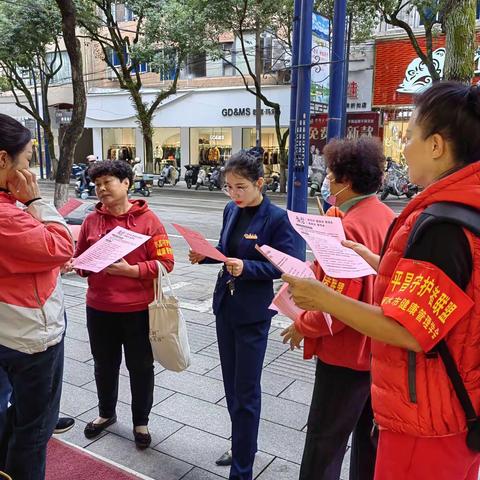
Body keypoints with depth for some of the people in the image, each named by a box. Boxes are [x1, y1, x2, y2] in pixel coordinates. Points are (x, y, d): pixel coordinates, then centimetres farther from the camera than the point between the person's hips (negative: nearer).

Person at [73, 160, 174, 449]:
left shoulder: (147, 219, -9)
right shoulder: (92, 220, 2)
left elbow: (165, 262, -12)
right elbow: (80, 258, 12)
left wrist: (130, 270, -21)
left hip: (138, 310, -3)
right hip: (99, 309, 4)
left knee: (140, 367, 12)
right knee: (105, 365, 20)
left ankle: (141, 422, 33)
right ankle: (106, 413, 45)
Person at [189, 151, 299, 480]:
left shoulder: (277, 218, -15)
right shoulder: (231, 210, 4)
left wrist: (246, 267, -27)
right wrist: (204, 255, -5)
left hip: (252, 314, -7)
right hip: (225, 306, 7)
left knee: (246, 391, 3)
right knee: (232, 385, 19)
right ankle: (243, 446, 40)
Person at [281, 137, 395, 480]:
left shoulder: (348, 228, -23)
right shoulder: (388, 217, 2)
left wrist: (302, 326, -9)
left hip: (346, 353, -8)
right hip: (378, 349, 8)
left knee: (325, 442, 7)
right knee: (370, 434, 21)